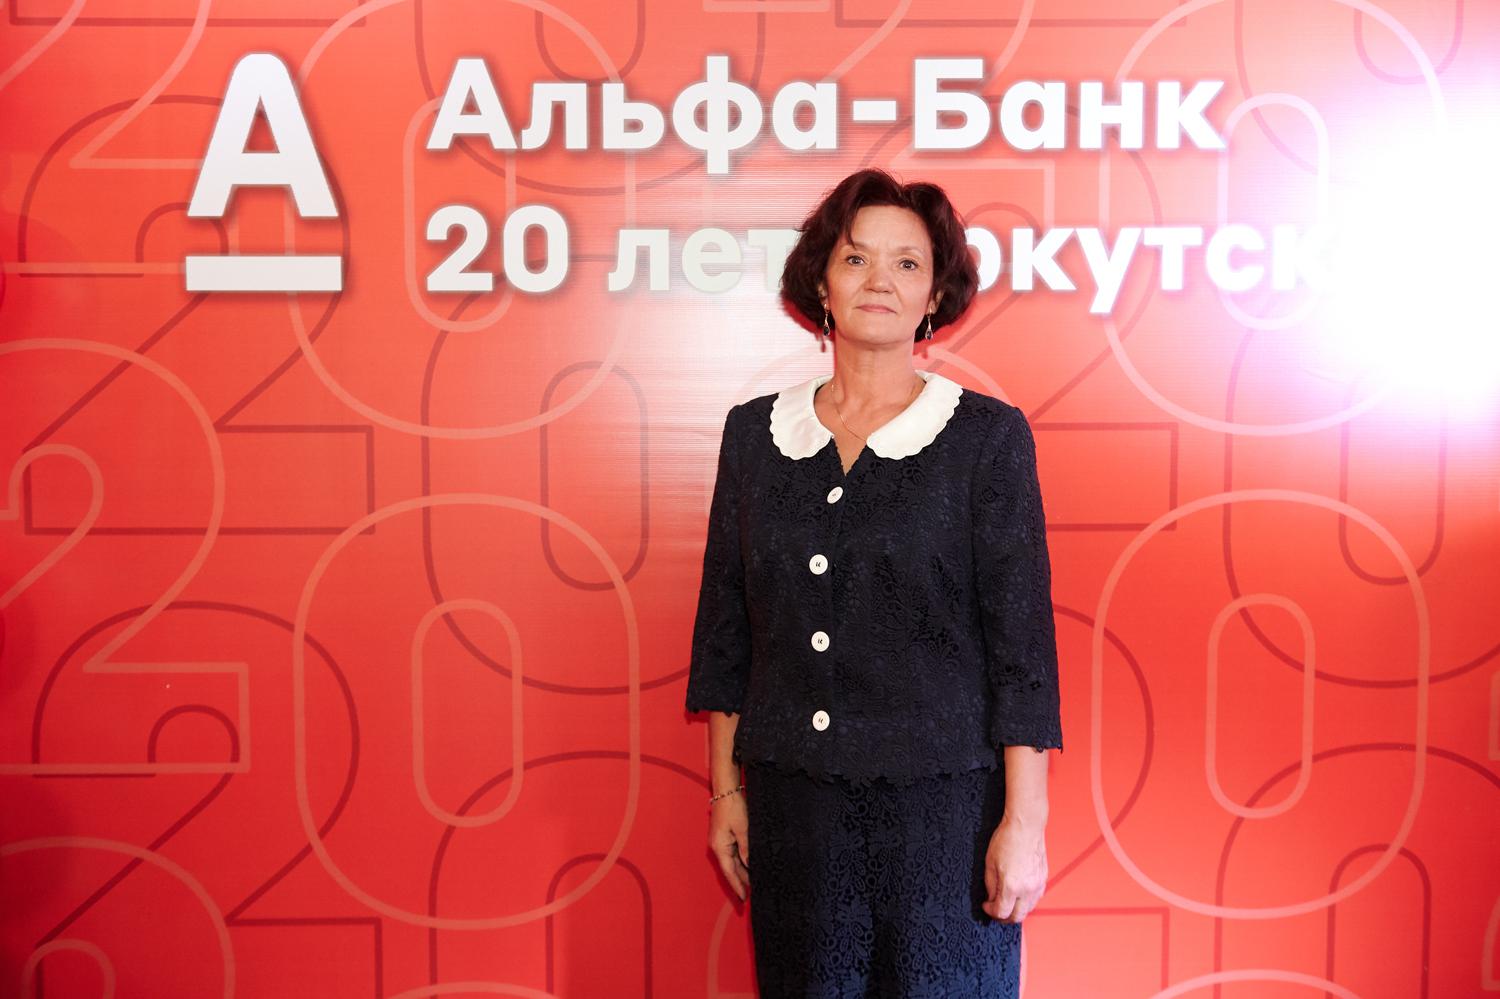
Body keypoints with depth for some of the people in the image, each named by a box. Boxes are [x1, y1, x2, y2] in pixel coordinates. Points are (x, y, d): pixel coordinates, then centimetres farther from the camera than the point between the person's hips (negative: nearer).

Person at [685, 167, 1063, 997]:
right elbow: (725, 630, 8)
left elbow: (1021, 641, -6)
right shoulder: (754, 432, 4)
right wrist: (726, 789, 8)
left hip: (941, 797, -2)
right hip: (792, 797, 3)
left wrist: (1024, 821, -8)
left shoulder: (987, 436, -4)